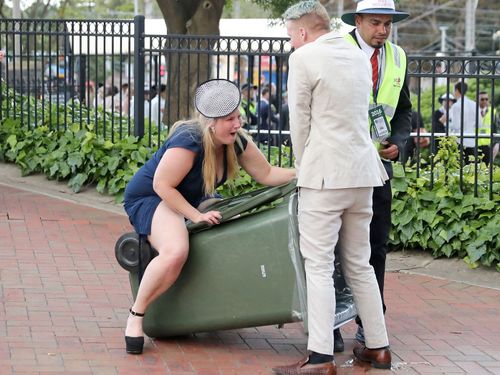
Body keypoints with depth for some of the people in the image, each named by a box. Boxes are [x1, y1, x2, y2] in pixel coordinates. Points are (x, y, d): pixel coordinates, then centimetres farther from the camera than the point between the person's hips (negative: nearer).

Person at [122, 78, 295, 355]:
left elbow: (267, 174, -1)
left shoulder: (236, 141, -8)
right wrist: (196, 216, -30)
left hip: (191, 198, 9)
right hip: (149, 198, -9)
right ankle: (135, 316, -19)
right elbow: (162, 185, -28)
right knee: (176, 252, -36)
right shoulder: (188, 141, -32)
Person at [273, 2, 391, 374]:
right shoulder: (360, 58, 14)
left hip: (324, 175, -7)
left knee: (319, 266, -5)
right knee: (359, 264, 15)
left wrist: (304, 169, 9)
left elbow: (300, 123, -6)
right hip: (363, 172, 7)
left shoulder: (304, 58, -8)